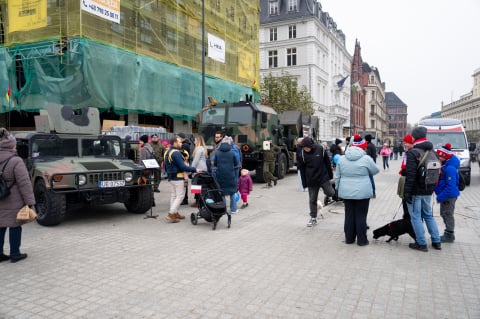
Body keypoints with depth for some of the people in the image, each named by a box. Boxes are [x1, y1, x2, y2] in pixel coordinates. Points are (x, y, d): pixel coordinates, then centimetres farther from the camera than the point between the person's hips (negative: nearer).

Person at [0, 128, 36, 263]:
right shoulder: (16, 161, -18)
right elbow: (24, 183, -18)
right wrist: (30, 201, -14)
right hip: (12, 202, -6)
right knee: (14, 226, 7)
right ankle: (15, 254, 16)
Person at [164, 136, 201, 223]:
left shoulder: (167, 152, 12)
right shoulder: (176, 153, -19)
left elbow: (165, 167, 18)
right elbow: (183, 167, -23)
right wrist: (195, 169, -19)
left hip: (170, 177, 10)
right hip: (178, 178, -10)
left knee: (173, 195, 14)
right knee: (180, 196, -4)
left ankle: (175, 213, 20)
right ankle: (171, 214, -7)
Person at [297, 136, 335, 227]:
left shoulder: (320, 149, -9)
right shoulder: (302, 154, -8)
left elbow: (327, 162, 2)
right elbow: (301, 169, -1)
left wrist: (330, 175, 5)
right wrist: (304, 183, 0)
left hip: (323, 177, 0)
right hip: (311, 180, 1)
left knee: (331, 193, -4)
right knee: (312, 200, 6)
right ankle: (313, 218, 19)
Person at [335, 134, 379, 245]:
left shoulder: (341, 158, 0)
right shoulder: (366, 158, -10)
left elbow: (337, 176, 6)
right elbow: (375, 171, 6)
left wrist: (338, 188, 17)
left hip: (346, 192, 3)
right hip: (362, 192, -3)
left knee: (349, 215, 13)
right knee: (361, 216, 6)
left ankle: (349, 238, 21)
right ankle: (362, 240, 14)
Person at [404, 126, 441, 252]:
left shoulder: (413, 153, -16)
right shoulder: (432, 151, 9)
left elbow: (410, 175, -21)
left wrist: (407, 191, -18)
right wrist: (431, 186, 22)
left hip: (416, 191, -7)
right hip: (428, 190, 8)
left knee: (416, 217, 2)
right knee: (428, 215, 19)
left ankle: (421, 243, 6)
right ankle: (436, 241, 23)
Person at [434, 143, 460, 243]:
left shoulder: (450, 168, -25)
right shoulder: (444, 165, 5)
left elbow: (450, 186, -27)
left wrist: (440, 197, -23)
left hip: (449, 195, -10)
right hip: (445, 195, 10)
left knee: (448, 214, 1)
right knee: (444, 214, 18)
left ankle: (449, 236, 12)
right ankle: (448, 234, 30)